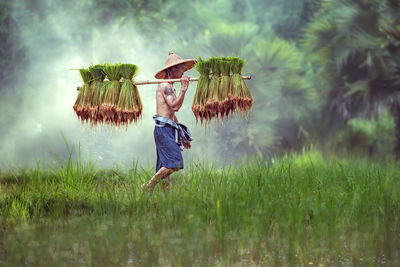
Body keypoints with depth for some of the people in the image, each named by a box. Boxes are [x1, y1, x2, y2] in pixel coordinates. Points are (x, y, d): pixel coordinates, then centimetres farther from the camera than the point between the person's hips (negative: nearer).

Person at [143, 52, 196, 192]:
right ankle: (149, 186, -13)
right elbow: (174, 106, -22)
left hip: (169, 130, 10)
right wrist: (183, 89, -23)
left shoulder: (171, 87, 22)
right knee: (175, 162, -18)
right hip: (163, 129, -10)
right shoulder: (165, 86, -9)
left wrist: (181, 137, 27)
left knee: (166, 166, 6)